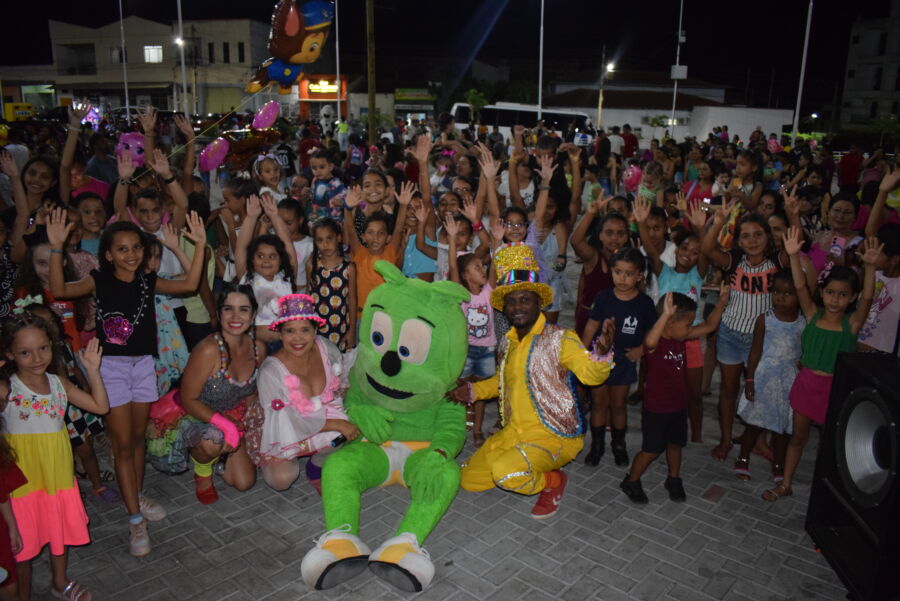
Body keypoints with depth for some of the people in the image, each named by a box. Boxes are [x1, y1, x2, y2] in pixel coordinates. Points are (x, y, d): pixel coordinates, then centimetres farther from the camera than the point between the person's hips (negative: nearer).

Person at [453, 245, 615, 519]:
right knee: (469, 480, 6)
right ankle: (528, 471, 23)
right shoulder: (507, 343, 7)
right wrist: (473, 391, 10)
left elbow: (591, 374, -27)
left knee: (505, 472, -31)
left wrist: (601, 353, -48)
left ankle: (553, 481, 1)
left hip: (555, 436, -7)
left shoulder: (559, 339, -14)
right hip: (513, 433, 7)